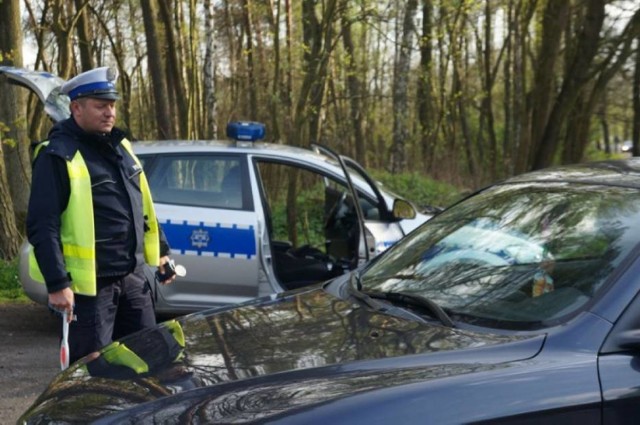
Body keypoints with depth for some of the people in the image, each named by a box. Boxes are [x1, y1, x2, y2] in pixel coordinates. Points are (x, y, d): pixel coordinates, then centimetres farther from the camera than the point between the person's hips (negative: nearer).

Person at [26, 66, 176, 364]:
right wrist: (57, 284, -21)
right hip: (89, 283, -7)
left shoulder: (119, 146, 12)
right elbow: (42, 227, -17)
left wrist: (160, 251, 19)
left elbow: (142, 206, 22)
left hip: (133, 276, 7)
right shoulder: (59, 155, -12)